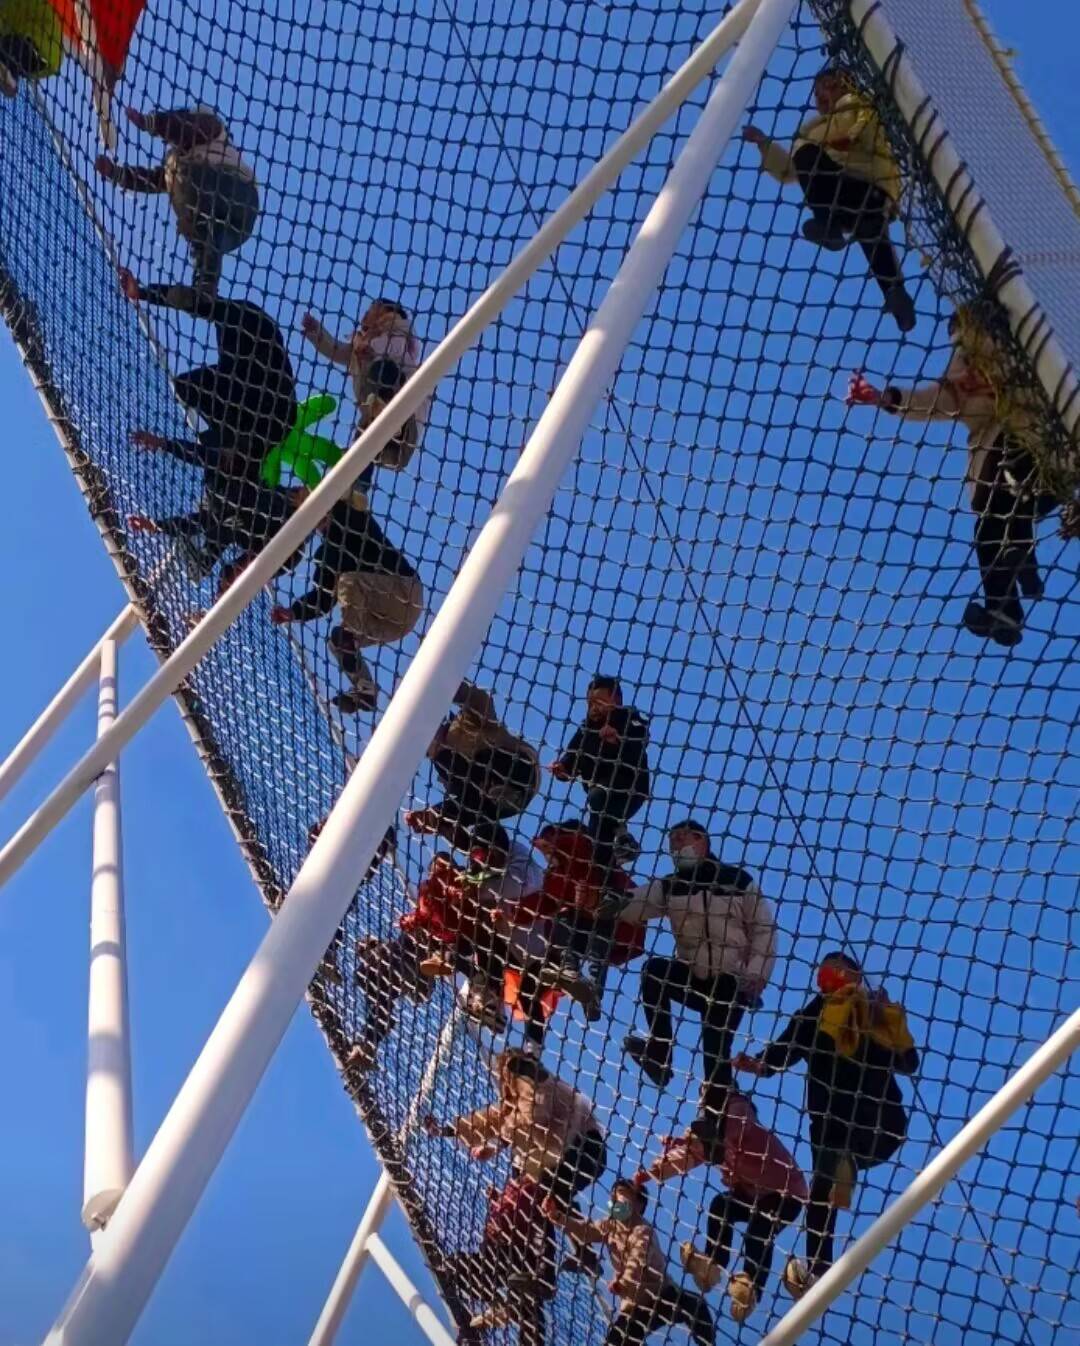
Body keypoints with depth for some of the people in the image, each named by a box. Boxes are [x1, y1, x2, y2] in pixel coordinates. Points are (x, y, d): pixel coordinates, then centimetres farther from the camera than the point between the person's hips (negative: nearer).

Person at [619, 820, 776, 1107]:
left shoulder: (737, 880, -6)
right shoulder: (670, 886, 0)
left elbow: (764, 929, -3)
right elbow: (628, 906, -16)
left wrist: (756, 974, -13)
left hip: (732, 985, -3)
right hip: (693, 979, 3)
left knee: (716, 1049, -9)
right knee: (655, 968, -23)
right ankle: (659, 1054, -23)